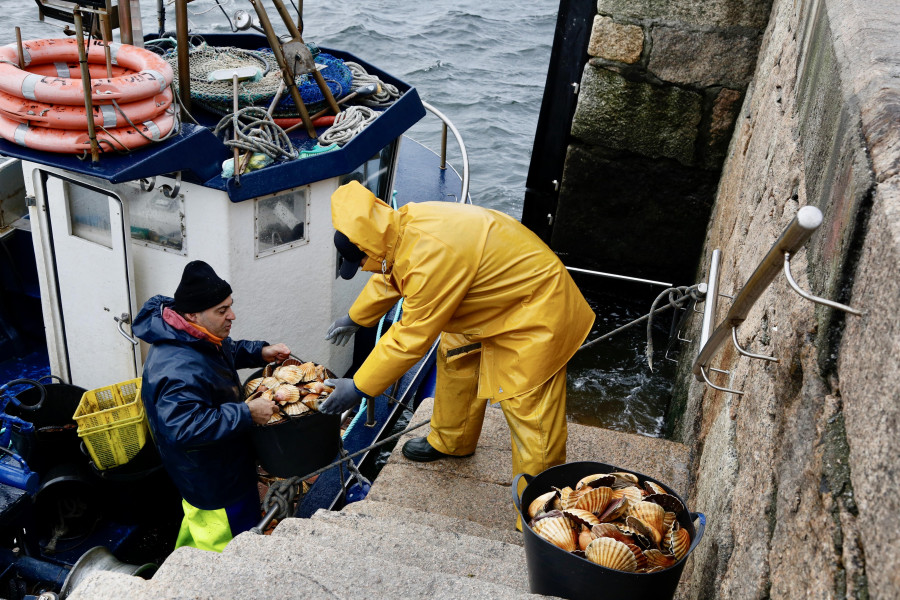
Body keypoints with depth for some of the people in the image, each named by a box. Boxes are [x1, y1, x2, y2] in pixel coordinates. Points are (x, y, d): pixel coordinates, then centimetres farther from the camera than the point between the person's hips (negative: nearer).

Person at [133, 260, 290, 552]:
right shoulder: (178, 369, -37)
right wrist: (247, 413, -38)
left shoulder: (201, 336, -4)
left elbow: (230, 350, 17)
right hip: (214, 483, -11)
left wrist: (262, 352, -2)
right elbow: (187, 429, -43)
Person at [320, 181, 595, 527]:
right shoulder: (406, 225, -5)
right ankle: (452, 441, 45)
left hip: (536, 314, -10)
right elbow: (390, 278, 17)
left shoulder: (431, 255, -35)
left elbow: (411, 337, -28)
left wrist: (359, 388, -20)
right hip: (494, 304, 10)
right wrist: (355, 318, 30)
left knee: (530, 412, -7)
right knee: (456, 357, 23)